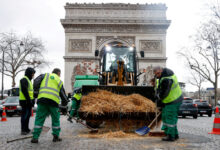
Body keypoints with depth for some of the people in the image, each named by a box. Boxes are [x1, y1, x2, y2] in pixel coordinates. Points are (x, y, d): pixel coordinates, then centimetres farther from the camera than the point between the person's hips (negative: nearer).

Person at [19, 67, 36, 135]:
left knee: (28, 115, 13)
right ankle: (23, 130, -5)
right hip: (25, 101, -10)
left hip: (28, 101, 10)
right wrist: (29, 100, -22)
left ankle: (26, 129, 20)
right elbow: (24, 91, -21)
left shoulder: (28, 80, 21)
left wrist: (32, 100, 20)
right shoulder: (24, 80, -12)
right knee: (25, 115, -8)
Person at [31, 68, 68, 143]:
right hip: (54, 101, 0)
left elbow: (36, 82, 1)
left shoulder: (45, 75, 19)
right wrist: (65, 102, 37)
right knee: (55, 119, 16)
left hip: (42, 99, 0)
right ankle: (56, 136, 17)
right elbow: (63, 94, 22)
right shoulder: (59, 81, 21)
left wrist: (36, 89, 15)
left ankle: (35, 137, 4)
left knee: (39, 119, 6)